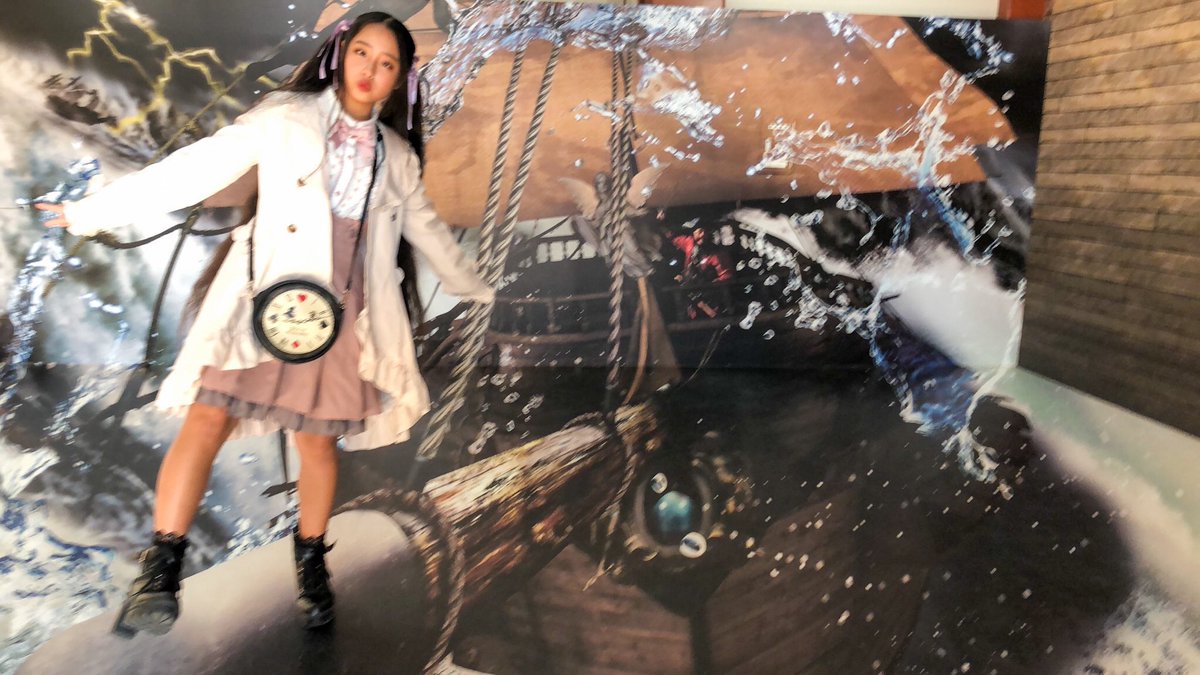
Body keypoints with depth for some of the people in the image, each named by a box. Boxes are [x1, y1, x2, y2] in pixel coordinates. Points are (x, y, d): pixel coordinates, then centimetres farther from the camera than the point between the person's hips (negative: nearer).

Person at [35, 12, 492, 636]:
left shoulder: (396, 155, 12)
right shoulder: (285, 118, 1)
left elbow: (424, 226, 24)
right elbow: (201, 166, 0)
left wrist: (473, 288, 33)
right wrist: (93, 211, -1)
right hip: (267, 296, -2)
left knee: (318, 441, 6)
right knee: (208, 420, -12)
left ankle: (310, 563, 23)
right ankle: (161, 570, -4)